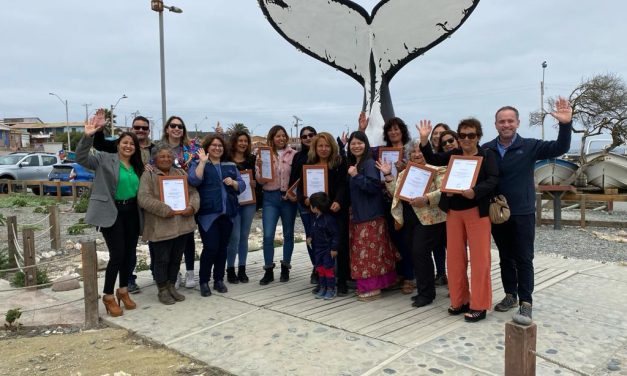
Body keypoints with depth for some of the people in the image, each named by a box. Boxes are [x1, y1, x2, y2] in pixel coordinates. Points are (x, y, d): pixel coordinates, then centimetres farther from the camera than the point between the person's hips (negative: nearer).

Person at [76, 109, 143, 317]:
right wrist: (87, 136, -34)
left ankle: (123, 291, 29)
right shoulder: (105, 159, -5)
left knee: (129, 253, 12)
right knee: (117, 254, -7)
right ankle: (108, 296, 9)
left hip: (131, 213, 6)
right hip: (111, 213, -6)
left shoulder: (137, 166, 12)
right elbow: (81, 158, -22)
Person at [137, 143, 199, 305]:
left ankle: (171, 286, 29)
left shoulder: (181, 173, 14)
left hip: (182, 224, 5)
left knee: (176, 258, 14)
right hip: (160, 227, -5)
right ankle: (162, 290, 19)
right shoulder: (148, 175, -3)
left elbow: (193, 192, 10)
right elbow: (144, 198, -15)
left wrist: (191, 206, -10)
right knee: (162, 259, 3)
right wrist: (164, 210, -21)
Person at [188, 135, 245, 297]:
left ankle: (219, 280, 20)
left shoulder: (231, 166, 15)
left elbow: (242, 186, 12)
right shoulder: (198, 164, 3)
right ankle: (203, 281, 7)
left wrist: (233, 182, -8)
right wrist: (203, 162, -17)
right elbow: (193, 181, -16)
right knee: (210, 247, -9)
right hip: (208, 213, -4)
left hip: (227, 213, 4)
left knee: (222, 247, 8)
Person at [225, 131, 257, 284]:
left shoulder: (252, 159, 7)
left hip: (249, 202, 4)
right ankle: (230, 269, 11)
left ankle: (242, 269, 20)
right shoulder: (226, 159, -4)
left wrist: (255, 183, -9)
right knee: (235, 237, -5)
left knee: (244, 236, 10)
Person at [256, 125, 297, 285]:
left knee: (288, 233, 10)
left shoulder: (293, 154, 0)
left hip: (289, 197, 0)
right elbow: (261, 181, 3)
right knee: (268, 235, -6)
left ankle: (285, 268, 25)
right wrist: (260, 167, -14)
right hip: (270, 197, 0)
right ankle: (268, 270, 8)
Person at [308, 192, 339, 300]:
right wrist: (311, 238, 6)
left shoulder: (328, 219, -22)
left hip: (328, 249, -8)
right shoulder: (315, 218, 4)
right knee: (320, 268, 13)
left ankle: (330, 289, 11)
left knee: (328, 269, 0)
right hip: (318, 248, 8)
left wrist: (334, 248, -18)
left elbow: (335, 234, -19)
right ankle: (322, 288, 24)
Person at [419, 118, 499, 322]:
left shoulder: (487, 155, -2)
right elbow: (433, 159, 2)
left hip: (477, 211, -4)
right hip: (454, 211, 4)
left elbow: (493, 180, -13)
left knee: (479, 258, -1)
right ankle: (460, 300, 22)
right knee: (455, 257, 9)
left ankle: (479, 305, 8)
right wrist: (424, 139, -13)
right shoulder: (453, 155, 10)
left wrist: (474, 191, -31)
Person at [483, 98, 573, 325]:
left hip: (523, 213, -2)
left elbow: (560, 148, -13)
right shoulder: (486, 150, 0)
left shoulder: (529, 146, -4)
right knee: (505, 258, 14)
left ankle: (525, 303, 6)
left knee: (523, 259, 0)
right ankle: (510, 295, 28)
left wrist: (565, 124, -28)